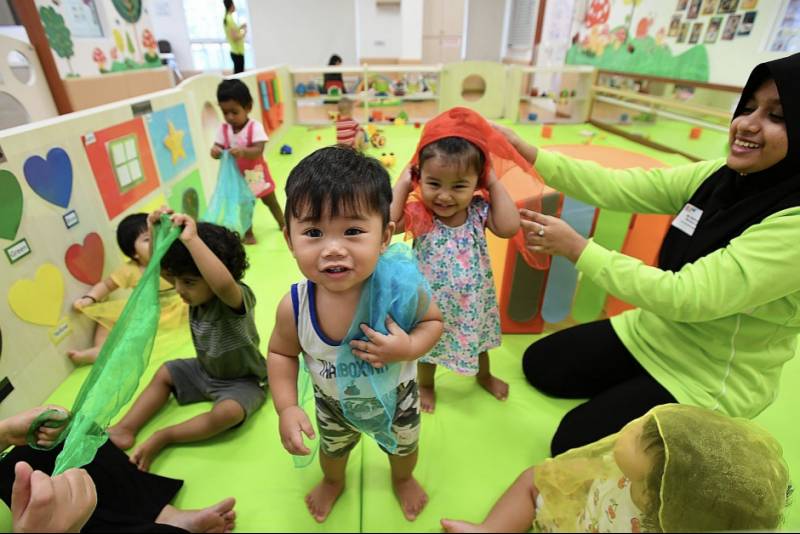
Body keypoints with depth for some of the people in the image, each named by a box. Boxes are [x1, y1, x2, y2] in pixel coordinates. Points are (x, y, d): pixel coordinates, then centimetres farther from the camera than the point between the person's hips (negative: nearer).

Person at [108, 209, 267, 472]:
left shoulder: (237, 298, -32)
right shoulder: (198, 292, -9)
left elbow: (223, 283, -58)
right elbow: (157, 269, -6)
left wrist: (191, 239, -55)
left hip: (243, 380, -8)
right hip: (206, 371, 8)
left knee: (226, 414, -32)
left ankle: (163, 438, -12)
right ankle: (126, 429, 9)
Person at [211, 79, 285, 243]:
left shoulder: (255, 127, -20)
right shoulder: (223, 129, -7)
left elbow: (258, 151, -29)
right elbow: (218, 148, -10)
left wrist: (243, 152, -48)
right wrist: (215, 151, -34)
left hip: (256, 175, -3)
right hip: (237, 178, 3)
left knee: (270, 201, 17)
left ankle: (283, 223, 39)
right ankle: (248, 233, 30)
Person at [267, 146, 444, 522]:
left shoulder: (401, 287, -37)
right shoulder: (294, 307, -32)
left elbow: (433, 321, -17)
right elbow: (282, 353, -12)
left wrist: (409, 348, -37)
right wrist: (287, 409, -21)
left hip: (395, 395, -1)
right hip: (334, 403, 1)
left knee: (403, 447, 31)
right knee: (333, 449, 34)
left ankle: (403, 479, 69)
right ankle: (333, 482, 72)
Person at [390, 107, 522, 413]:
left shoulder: (479, 210, -16)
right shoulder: (419, 213, -23)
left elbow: (509, 228, -29)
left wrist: (495, 184, -24)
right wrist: (403, 184, -29)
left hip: (473, 298, 3)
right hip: (432, 301, -2)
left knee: (477, 336, 29)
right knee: (429, 344, 23)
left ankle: (484, 375, 62)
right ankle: (426, 384, 55)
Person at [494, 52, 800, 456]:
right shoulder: (722, 176, -7)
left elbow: (685, 297, -33)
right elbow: (618, 188, -14)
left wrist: (575, 248, -30)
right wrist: (524, 152, -21)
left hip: (711, 380, -6)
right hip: (650, 333, 6)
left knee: (574, 443, -6)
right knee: (539, 365, 9)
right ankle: (627, 389, 22)